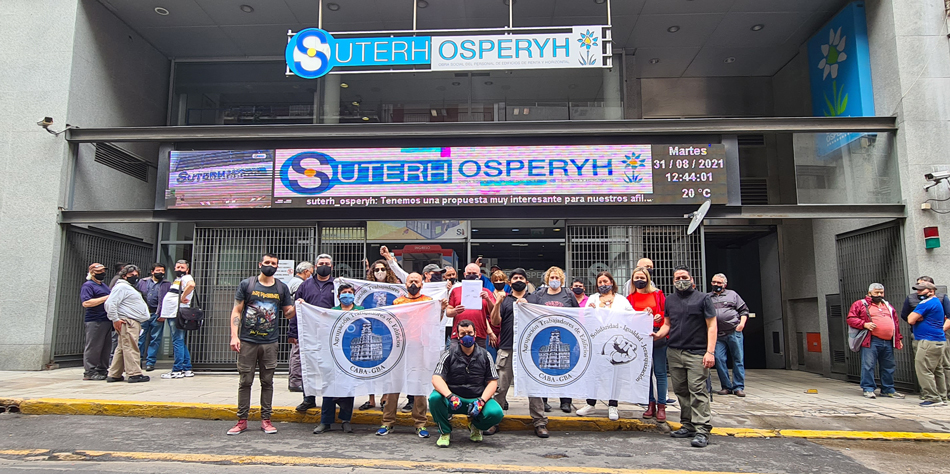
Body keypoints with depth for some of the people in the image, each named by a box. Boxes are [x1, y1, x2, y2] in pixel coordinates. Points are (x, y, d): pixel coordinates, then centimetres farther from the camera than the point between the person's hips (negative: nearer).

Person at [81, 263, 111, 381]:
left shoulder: (104, 286, 22)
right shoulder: (88, 285, -5)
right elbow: (86, 303, -18)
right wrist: (105, 298, -18)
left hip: (107, 320, 9)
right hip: (95, 321, -9)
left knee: (106, 347, 11)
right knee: (93, 347, -7)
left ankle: (102, 370, 18)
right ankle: (89, 372, -2)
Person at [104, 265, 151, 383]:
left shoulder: (130, 288, 27)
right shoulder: (121, 286, -7)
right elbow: (110, 303, -16)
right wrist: (115, 319, -18)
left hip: (134, 323, 11)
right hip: (127, 322, -11)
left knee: (122, 349, 11)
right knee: (131, 348, -12)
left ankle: (114, 375, 16)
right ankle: (135, 374, -14)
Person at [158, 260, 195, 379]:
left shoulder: (186, 278, -6)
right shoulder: (176, 280, 25)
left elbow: (191, 285, -31)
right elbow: (170, 298, 29)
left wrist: (183, 297, -23)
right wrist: (164, 315, 22)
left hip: (178, 315, -10)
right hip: (171, 315, 10)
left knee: (178, 342, -9)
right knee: (181, 343, 11)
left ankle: (177, 370, -7)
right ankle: (187, 369, 15)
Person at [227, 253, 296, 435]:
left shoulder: (282, 288, 9)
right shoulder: (246, 284, 4)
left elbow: (288, 313, 12)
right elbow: (236, 311, 2)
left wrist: (296, 307, -11)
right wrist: (234, 336, -7)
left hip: (270, 343, 1)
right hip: (247, 341, -1)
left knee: (267, 381, 6)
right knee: (245, 381, 3)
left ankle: (266, 419, 14)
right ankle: (242, 420, 12)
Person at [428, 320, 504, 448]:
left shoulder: (484, 355, 5)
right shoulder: (449, 354, -1)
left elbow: (493, 381, 3)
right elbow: (436, 378, -11)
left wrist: (481, 401, -14)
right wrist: (449, 396, -29)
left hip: (477, 399, 1)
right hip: (453, 399, -1)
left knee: (496, 413, -27)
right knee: (434, 398, -31)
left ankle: (475, 425, 11)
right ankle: (445, 431, -1)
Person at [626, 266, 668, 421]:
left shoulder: (658, 294, 6)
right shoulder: (630, 298, 11)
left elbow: (666, 312, 5)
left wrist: (660, 317, -16)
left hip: (657, 336, -2)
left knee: (660, 372, -2)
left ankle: (661, 406, 3)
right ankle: (651, 404, 15)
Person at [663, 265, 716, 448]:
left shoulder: (703, 298, 2)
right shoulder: (670, 300, 16)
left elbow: (711, 326, -1)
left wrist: (710, 351, -11)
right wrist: (658, 335, 0)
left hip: (696, 353, -5)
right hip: (674, 352, 5)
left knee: (697, 390, -10)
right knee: (681, 391, 8)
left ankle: (702, 430, -8)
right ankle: (688, 426, 17)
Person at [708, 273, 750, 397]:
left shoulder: (732, 294, 12)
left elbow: (744, 310, 10)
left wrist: (742, 323, -5)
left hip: (734, 333, -1)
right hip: (717, 336, 1)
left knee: (738, 359, 1)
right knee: (719, 360, -5)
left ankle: (738, 387, 9)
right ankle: (726, 386, 8)